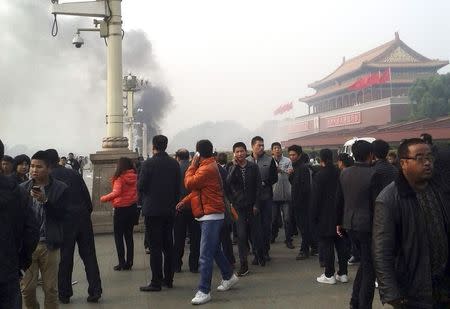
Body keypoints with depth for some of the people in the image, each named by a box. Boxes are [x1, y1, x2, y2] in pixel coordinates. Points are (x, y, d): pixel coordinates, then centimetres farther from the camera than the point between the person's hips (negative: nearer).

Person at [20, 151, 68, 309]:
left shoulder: (60, 188, -3)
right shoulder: (23, 188, 2)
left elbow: (61, 215, -10)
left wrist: (44, 200, -21)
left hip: (49, 244, -1)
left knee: (51, 288, 8)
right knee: (26, 288, 6)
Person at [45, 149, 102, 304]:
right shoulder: (73, 173, 9)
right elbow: (87, 195, 5)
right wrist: (88, 213, 12)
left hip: (64, 221, -3)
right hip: (83, 217, 3)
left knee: (64, 258, 8)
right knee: (89, 255, 8)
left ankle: (64, 294, 17)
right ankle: (95, 291, 8)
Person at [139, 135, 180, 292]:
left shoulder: (148, 164, -12)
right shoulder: (174, 164, 3)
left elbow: (140, 186, -10)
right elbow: (178, 187, 5)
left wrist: (144, 198, 12)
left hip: (153, 209, -5)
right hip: (169, 209, 5)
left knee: (155, 246, -1)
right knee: (168, 244, 12)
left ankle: (156, 282, 1)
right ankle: (168, 279, 19)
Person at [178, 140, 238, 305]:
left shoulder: (207, 168, -18)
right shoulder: (208, 166, 15)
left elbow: (189, 183, -17)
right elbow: (198, 189, 18)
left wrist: (192, 166, -4)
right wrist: (185, 201, 9)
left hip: (211, 215, -11)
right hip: (211, 214, 11)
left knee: (205, 255, -8)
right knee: (215, 249, 21)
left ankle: (204, 291, -4)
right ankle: (229, 276, 36)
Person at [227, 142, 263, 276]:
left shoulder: (253, 167, 1)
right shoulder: (232, 168, 4)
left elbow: (258, 186, 0)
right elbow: (228, 183, -14)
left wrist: (256, 204, -6)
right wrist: (235, 166, -15)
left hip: (252, 205, 0)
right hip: (239, 207, 0)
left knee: (256, 233, 6)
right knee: (241, 235, -5)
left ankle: (260, 256, 32)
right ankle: (244, 265, 1)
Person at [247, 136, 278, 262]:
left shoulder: (269, 160, 5)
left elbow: (274, 177, 2)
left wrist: (264, 183, -12)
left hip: (266, 197, 1)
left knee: (266, 225, 4)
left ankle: (265, 251, 15)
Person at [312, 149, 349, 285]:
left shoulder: (319, 176, -13)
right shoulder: (340, 173, 3)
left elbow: (316, 198, -12)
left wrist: (314, 216, -3)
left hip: (325, 217, -6)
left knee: (326, 245, 0)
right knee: (341, 244, 11)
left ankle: (329, 275, 4)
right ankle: (343, 273, 18)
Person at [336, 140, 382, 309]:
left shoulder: (344, 173, 1)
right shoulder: (373, 175, -16)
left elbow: (339, 200, 7)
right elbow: (376, 204, -15)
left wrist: (339, 222, 16)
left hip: (350, 224, 6)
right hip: (367, 225, -6)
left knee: (365, 261, 23)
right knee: (369, 267, 6)